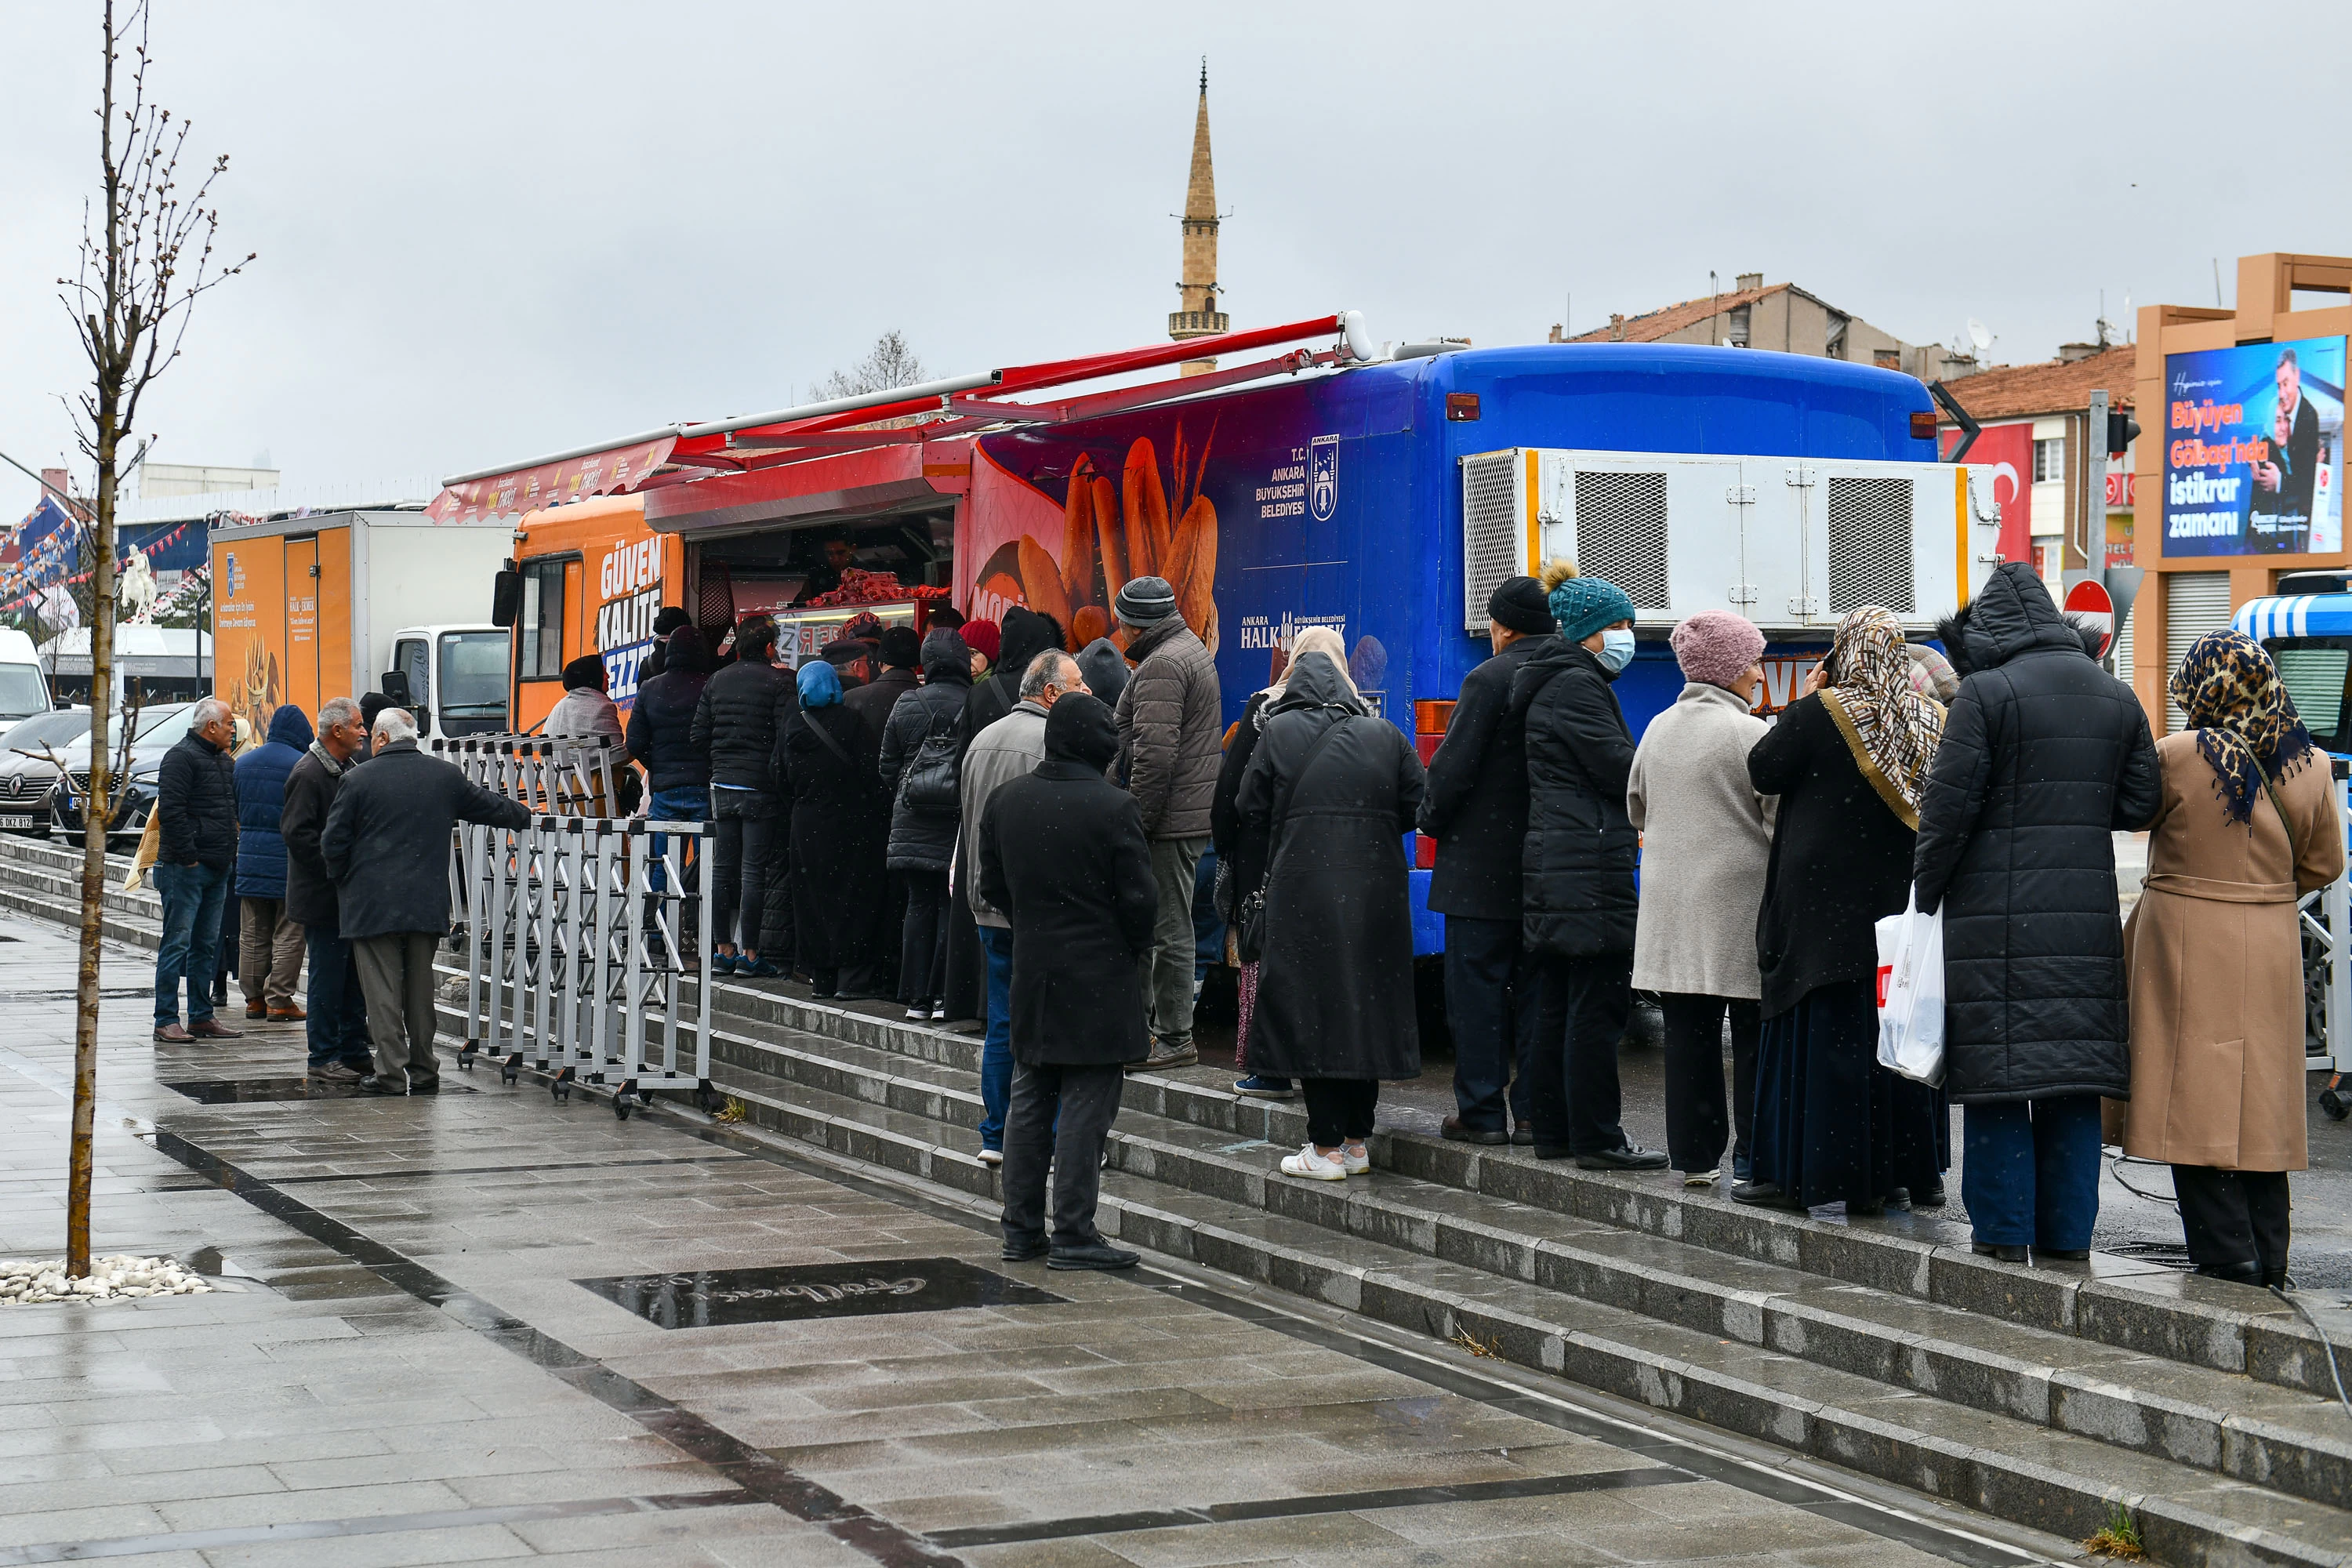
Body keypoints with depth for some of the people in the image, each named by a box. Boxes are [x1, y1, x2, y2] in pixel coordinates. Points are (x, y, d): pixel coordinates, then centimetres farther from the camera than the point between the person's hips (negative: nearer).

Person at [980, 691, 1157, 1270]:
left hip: (1031, 971, 6)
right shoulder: (1114, 808, -15)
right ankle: (1073, 1233, 1)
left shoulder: (1006, 799, 3)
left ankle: (1021, 1228, 18)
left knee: (1029, 1099, 14)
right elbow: (1140, 897, -12)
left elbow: (992, 885, 11)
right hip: (1098, 978, -6)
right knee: (1087, 1104, 0)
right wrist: (1136, 947, 6)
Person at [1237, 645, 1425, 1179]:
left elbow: (1250, 807, -1)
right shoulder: (1386, 736, 6)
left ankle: (1326, 1148, 1)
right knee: (1367, 1008, 12)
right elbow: (1418, 805, 3)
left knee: (1311, 1012, 2)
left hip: (1305, 889, -3)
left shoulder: (1281, 730, -1)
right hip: (1376, 892, 3)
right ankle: (1357, 1143, 17)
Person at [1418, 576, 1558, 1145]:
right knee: (1538, 986, 10)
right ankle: (1536, 1113, 11)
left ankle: (1482, 1112, 3)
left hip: (1484, 863, -6)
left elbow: (1454, 767, -14)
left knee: (1477, 985, 1)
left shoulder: (1489, 679, -13)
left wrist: (1432, 820, 4)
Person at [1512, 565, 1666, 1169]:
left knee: (1558, 1003, 12)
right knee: (1598, 1005, -8)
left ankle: (1554, 1130, 16)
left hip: (1553, 866, 11)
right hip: (1590, 867, -11)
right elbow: (1619, 769, -15)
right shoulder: (1578, 686, -11)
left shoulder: (1556, 685, 21)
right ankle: (1596, 1139, -6)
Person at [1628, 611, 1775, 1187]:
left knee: (1689, 1031, 8)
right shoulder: (1751, 735, -11)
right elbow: (1783, 824, -9)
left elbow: (1637, 810, 21)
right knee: (1754, 1033, 1)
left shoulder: (1658, 729, 9)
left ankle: (1695, 1155, 11)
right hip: (1740, 904, -6)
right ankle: (1752, 1158, 1)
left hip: (1672, 908, 6)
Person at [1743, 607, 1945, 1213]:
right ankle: (1897, 1168, 15)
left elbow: (1762, 773, -4)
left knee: (1821, 1031, 0)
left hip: (1825, 901, -4)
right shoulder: (1932, 721, 2)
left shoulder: (1820, 711, -12)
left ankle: (1799, 1171, 2)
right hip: (1900, 900, 5)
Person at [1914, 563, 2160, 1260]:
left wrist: (1923, 896, -1)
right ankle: (2068, 1230, 12)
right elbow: (2139, 803, 10)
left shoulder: (1986, 694, -8)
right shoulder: (2117, 697, 9)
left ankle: (2004, 1227, 3)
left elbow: (1948, 807, -10)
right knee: (2074, 1079, 9)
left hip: (1997, 910, -5)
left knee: (1997, 1076, 1)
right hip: (2087, 914, 5)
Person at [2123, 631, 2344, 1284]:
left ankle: (2226, 1254, -2)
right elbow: (2324, 862, 9)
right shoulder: (2309, 766, 0)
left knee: (2198, 1102, 0)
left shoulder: (2176, 758, -14)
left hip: (2187, 944, -5)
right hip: (2271, 953, 5)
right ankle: (2268, 1261, 17)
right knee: (2260, 1103, 12)